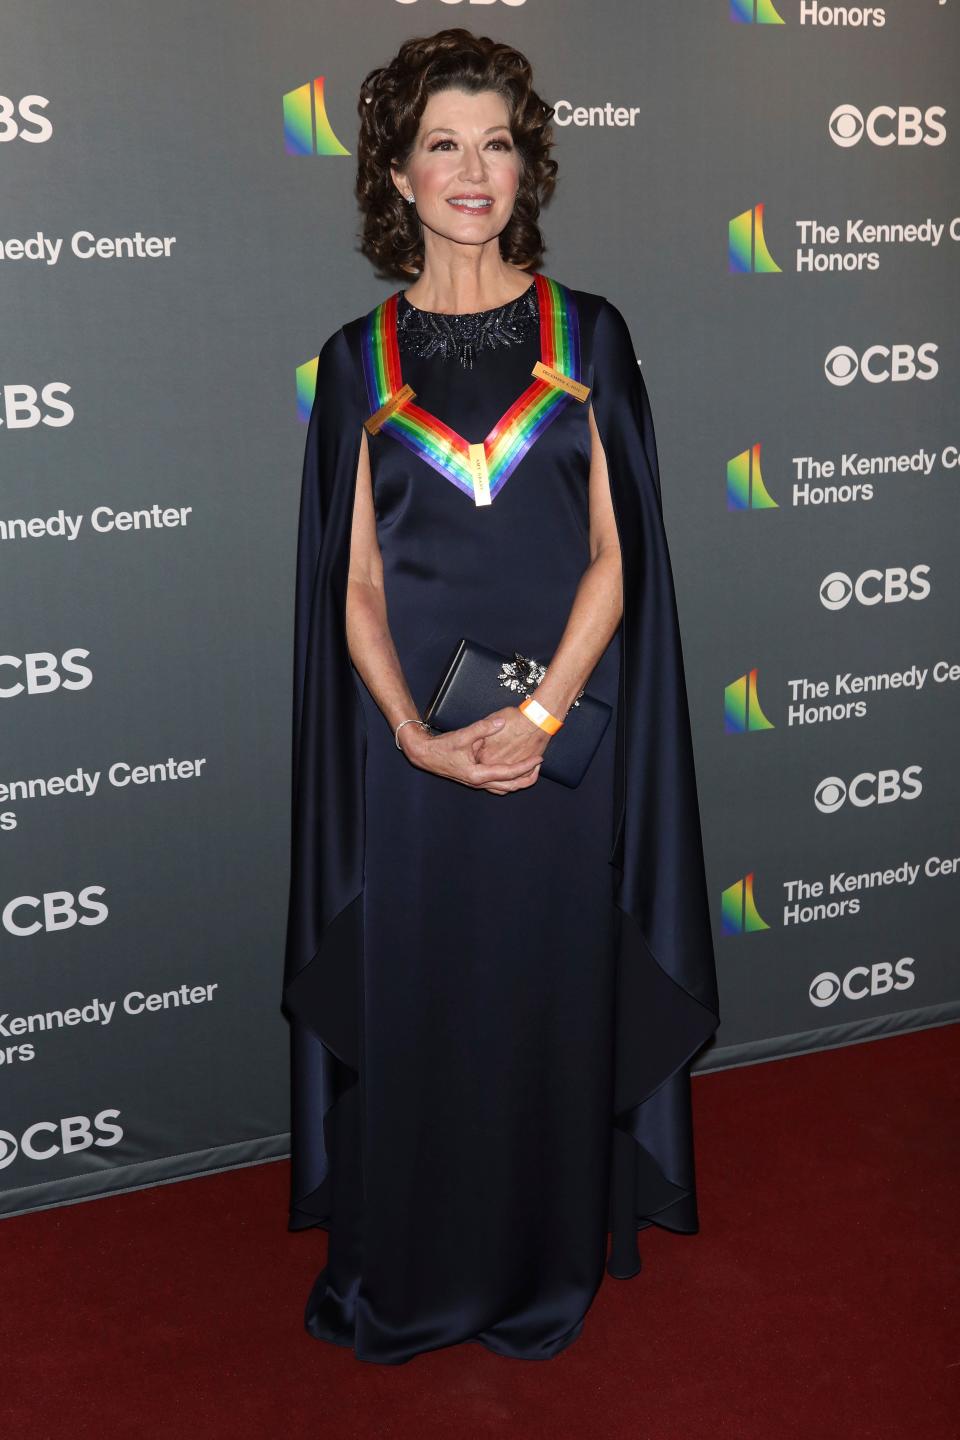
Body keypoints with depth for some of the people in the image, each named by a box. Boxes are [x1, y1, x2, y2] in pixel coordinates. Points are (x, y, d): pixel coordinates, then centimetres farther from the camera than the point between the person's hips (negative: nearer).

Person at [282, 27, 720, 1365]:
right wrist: (415, 732, -13)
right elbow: (356, 580, 2)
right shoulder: (359, 359, 6)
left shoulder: (588, 334, 5)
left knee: (553, 997, 8)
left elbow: (614, 555, -1)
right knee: (410, 1001, 8)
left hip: (561, 733, 0)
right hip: (410, 738, 1)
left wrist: (539, 715, -13)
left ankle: (543, 1271, 30)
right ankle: (406, 1277, 29)